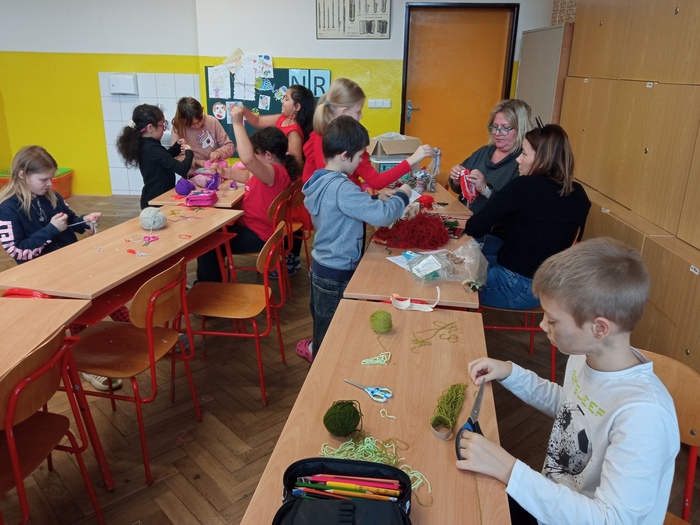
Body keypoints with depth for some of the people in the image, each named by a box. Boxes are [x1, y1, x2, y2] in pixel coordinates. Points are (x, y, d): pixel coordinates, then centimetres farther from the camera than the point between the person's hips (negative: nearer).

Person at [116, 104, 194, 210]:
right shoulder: (153, 149, -25)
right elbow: (182, 170, -29)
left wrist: (178, 145, 8)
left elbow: (165, 157, 24)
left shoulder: (143, 144, 4)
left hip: (151, 197, 10)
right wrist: (188, 152, -12)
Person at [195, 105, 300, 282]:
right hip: (253, 226, 11)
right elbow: (247, 176, 21)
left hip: (258, 235, -11)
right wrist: (225, 172, 5)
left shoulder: (275, 172, -28)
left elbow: (248, 159, -47)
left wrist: (238, 123, -41)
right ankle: (206, 283, 31)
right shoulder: (274, 170, 6)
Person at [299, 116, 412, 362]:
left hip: (322, 266, 9)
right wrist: (402, 195, -13)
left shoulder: (321, 180, 2)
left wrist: (376, 199, 5)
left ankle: (317, 351, 45)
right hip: (337, 273, -9)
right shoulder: (341, 187, -28)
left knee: (322, 323, 27)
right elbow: (382, 216, -32)